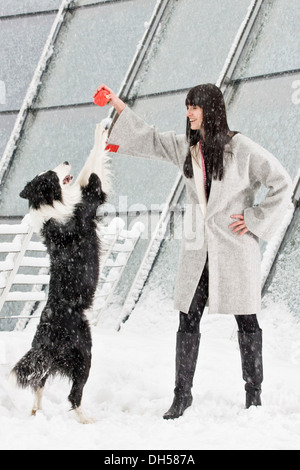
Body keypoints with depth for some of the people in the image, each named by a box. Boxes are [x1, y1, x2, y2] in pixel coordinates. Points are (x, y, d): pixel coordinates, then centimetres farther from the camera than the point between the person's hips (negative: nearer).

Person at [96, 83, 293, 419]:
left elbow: (281, 184, -6)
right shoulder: (186, 148, 8)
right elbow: (148, 139, 18)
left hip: (234, 245, -5)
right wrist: (118, 105, 13)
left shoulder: (241, 148, -8)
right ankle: (182, 394, 13)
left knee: (246, 320, 4)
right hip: (198, 247, 5)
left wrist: (255, 220, -8)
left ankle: (253, 393, 17)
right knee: (188, 320, 4)